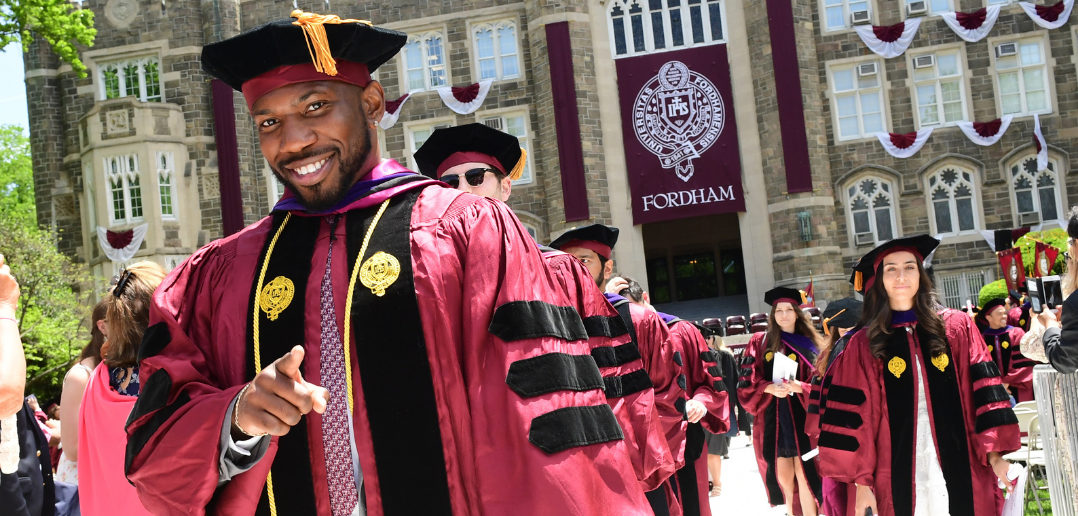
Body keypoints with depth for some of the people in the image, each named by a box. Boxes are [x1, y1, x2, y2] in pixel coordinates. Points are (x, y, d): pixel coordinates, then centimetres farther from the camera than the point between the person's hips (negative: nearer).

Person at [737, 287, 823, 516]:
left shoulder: (808, 344, 7)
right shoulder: (760, 342, 7)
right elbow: (746, 381, 0)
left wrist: (799, 387, -17)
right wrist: (770, 388, -17)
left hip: (802, 417, -1)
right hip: (773, 418, 1)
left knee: (803, 474, -6)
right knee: (784, 476, 5)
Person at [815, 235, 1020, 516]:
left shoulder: (957, 327, 6)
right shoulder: (864, 345, 1)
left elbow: (984, 390, 2)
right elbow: (854, 416, -1)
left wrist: (995, 452, -6)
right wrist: (862, 480, -7)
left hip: (962, 473, 1)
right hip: (898, 480, -1)